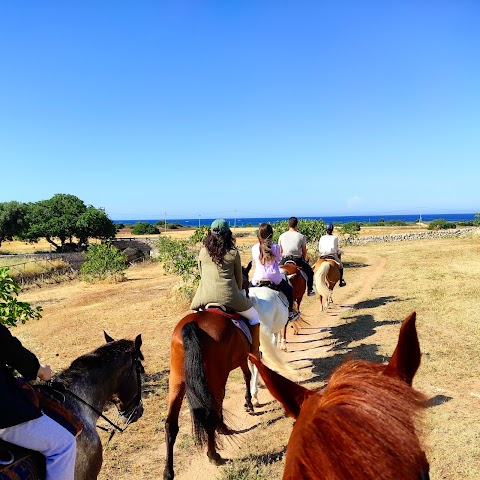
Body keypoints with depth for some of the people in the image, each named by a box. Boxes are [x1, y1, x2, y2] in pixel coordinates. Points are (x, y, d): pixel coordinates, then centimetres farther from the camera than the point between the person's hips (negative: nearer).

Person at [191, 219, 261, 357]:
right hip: (229, 297, -3)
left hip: (205, 297, 3)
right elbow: (239, 278, 8)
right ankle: (255, 353, 21)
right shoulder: (233, 253, -1)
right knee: (254, 317, 20)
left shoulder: (202, 252, 7)